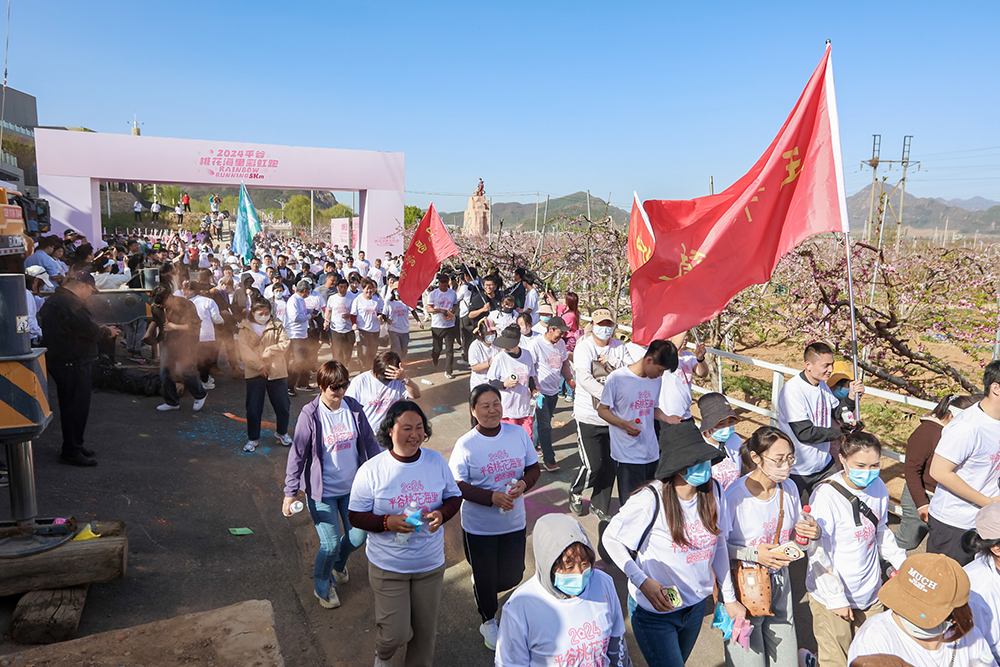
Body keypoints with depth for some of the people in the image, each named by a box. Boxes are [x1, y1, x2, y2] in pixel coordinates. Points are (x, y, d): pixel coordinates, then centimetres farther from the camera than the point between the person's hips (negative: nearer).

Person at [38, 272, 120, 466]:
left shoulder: (51, 301, 14)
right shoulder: (72, 303, -20)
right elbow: (91, 330, -20)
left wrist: (102, 331, 13)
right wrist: (108, 332, -2)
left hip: (57, 361, 11)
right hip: (75, 363, -11)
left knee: (69, 405, 19)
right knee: (77, 407, -2)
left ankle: (73, 446, 29)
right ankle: (71, 452, 5)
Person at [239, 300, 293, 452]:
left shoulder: (276, 325, 5)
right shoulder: (245, 329, 2)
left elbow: (284, 344, -5)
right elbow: (244, 351, -7)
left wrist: (269, 351, -16)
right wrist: (259, 365, -14)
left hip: (277, 372, 1)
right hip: (254, 373, -1)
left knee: (283, 406, 7)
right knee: (253, 408, 3)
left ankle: (282, 432, 30)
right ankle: (253, 438, 19)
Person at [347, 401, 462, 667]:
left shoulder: (436, 461, -4)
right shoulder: (371, 470, -14)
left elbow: (454, 496, 7)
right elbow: (355, 515, -8)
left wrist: (442, 513, -15)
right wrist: (388, 522, -25)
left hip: (430, 564, 3)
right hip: (388, 566, -3)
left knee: (425, 629, 15)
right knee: (396, 633, 0)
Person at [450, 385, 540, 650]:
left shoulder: (518, 433, -5)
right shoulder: (465, 445, -14)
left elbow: (533, 468, 4)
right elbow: (459, 486, -15)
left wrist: (524, 483, -18)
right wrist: (492, 497, -26)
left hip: (514, 523, 3)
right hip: (479, 527, -3)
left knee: (513, 576, 15)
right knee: (485, 578, 14)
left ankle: (481, 586, 49)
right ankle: (488, 621, 42)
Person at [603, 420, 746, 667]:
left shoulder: (712, 490, -9)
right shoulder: (650, 499, -26)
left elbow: (719, 545, 4)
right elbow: (610, 538, -15)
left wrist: (729, 598, 11)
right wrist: (642, 581, -25)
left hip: (696, 606, 6)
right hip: (654, 611, -6)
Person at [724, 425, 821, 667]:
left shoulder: (789, 488, -3)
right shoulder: (734, 496, -22)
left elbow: (796, 530, 11)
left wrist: (812, 532, -10)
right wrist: (755, 554, -25)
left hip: (779, 582, 5)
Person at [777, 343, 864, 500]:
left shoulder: (822, 385, 4)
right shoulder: (792, 390, -22)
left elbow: (839, 414, 13)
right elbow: (804, 433, -24)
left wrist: (852, 396, -4)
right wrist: (840, 432, -15)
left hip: (824, 465, 7)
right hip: (797, 470, -7)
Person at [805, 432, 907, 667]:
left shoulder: (878, 488, -2)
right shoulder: (826, 495, -22)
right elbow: (818, 553, -18)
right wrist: (836, 598, -15)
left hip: (870, 593, 6)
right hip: (832, 596, -6)